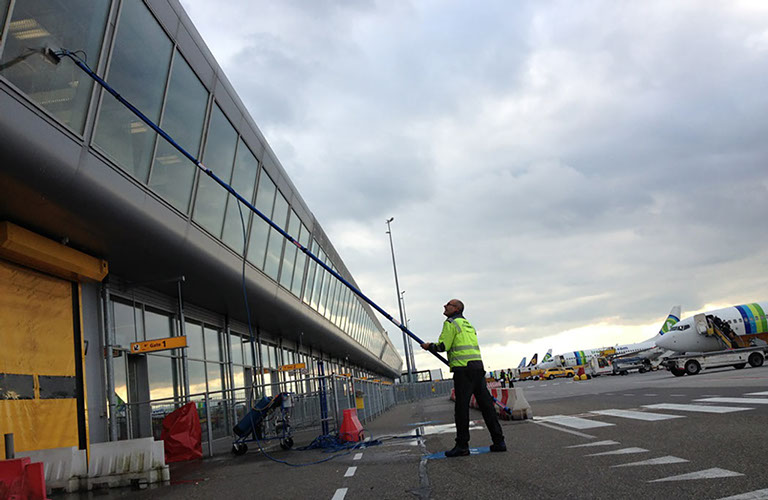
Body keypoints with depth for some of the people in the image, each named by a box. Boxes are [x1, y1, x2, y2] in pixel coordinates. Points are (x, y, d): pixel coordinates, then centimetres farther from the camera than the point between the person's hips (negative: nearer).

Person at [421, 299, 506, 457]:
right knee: (486, 404, 7)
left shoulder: (451, 323, 1)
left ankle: (462, 445, -4)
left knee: (461, 407, -5)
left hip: (463, 368, -8)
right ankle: (499, 441, 7)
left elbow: (443, 346, -7)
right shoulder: (468, 324, 27)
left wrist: (429, 346, 10)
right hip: (478, 366, 8)